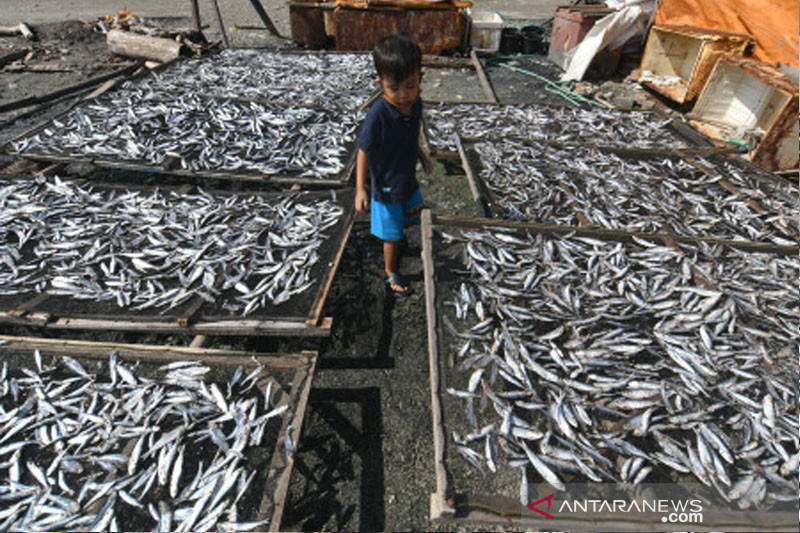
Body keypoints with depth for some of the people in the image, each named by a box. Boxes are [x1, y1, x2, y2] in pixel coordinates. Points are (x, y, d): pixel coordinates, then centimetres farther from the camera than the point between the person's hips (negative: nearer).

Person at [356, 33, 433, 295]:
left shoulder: (415, 104, -8)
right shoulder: (378, 115, -28)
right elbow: (364, 152, -20)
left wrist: (423, 157, 12)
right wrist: (361, 189, -21)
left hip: (409, 182, 6)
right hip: (386, 189, -6)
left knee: (408, 221, 27)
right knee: (392, 236, 10)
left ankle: (395, 246, 56)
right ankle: (390, 272, 36)